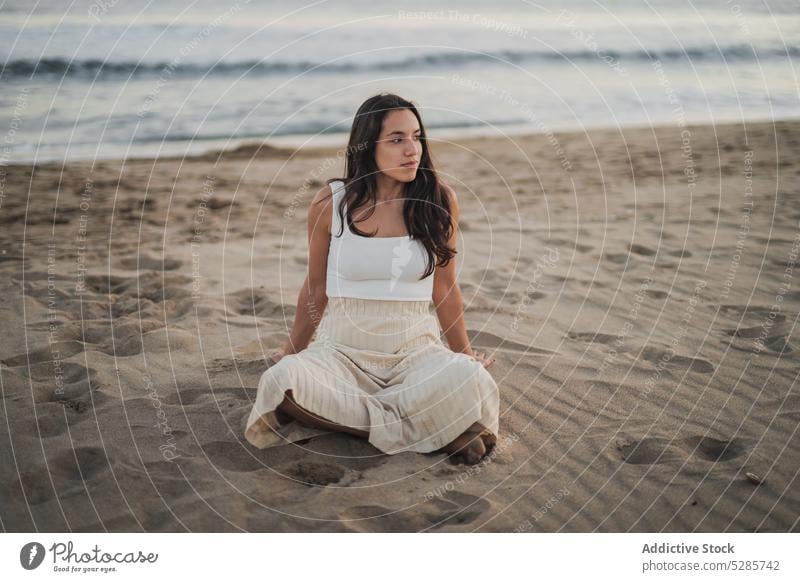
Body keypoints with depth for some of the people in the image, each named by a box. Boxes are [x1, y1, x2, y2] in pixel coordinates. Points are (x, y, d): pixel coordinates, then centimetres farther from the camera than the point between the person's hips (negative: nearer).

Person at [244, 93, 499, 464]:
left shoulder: (439, 201, -2)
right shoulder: (331, 203, -3)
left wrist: (464, 352, 20)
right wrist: (294, 350, 23)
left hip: (416, 349, 0)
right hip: (342, 349, 1)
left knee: (468, 379, -33)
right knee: (281, 381, -32)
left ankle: (344, 415, -18)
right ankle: (423, 425, -23)